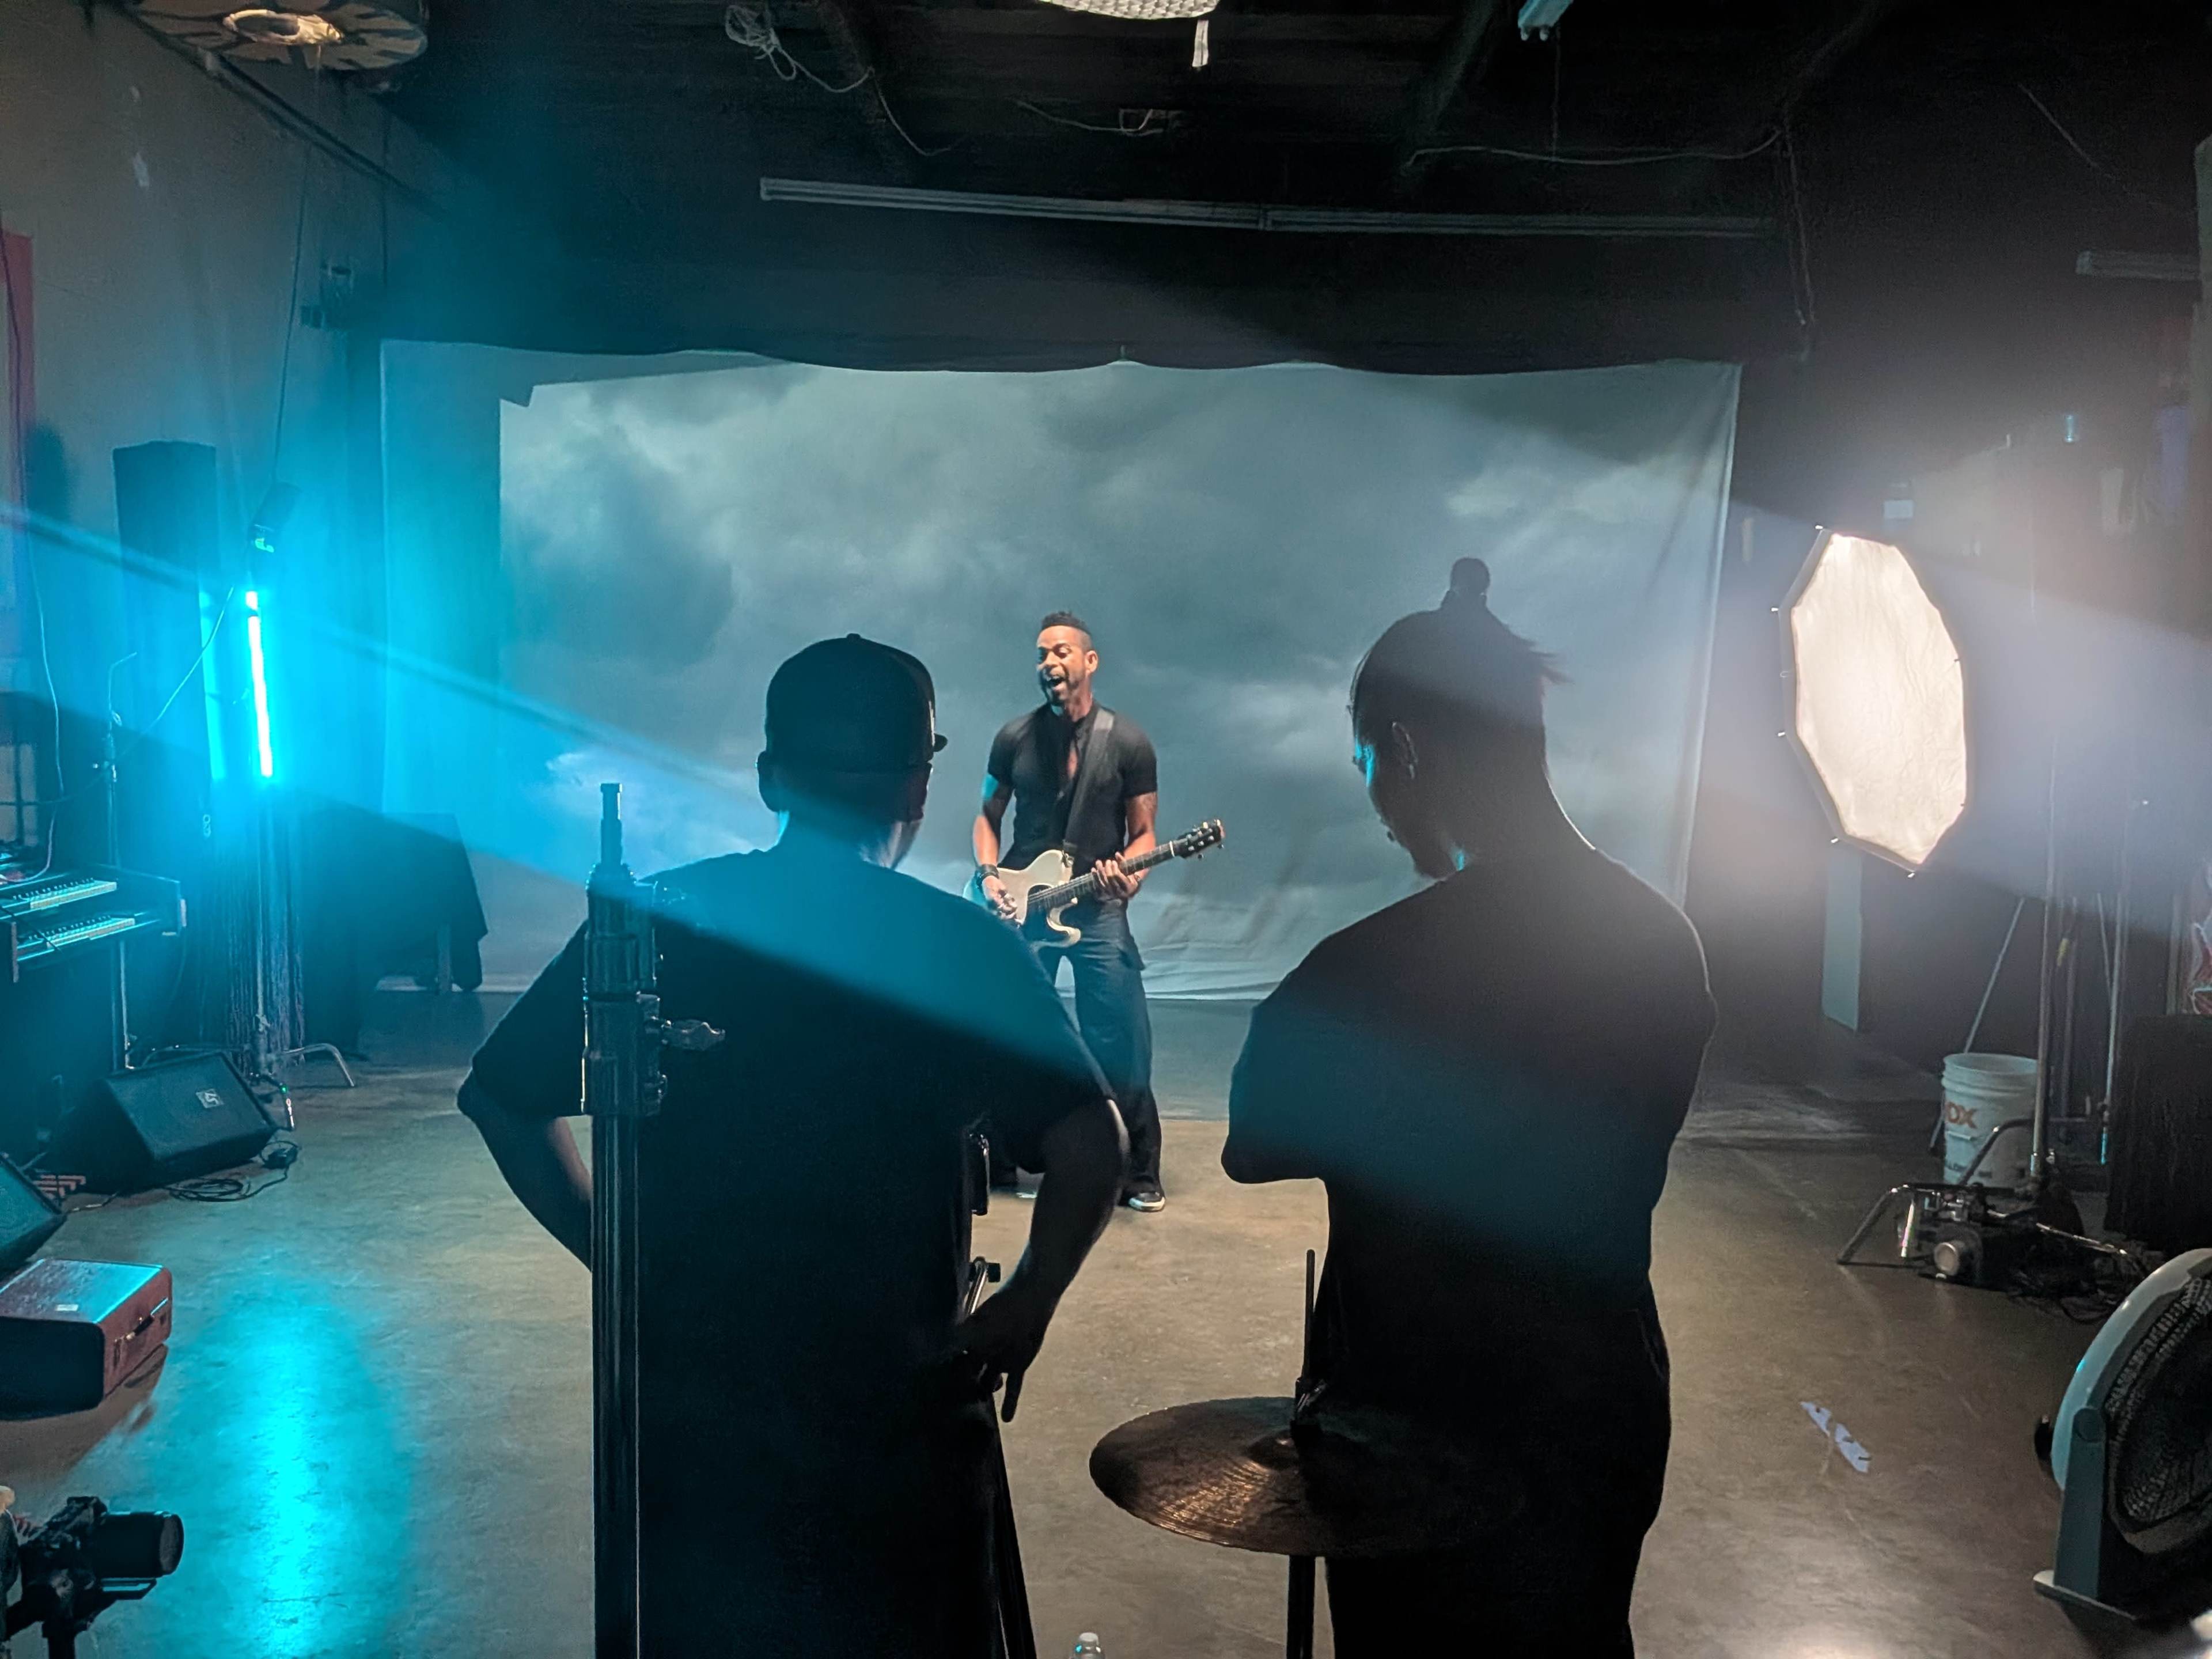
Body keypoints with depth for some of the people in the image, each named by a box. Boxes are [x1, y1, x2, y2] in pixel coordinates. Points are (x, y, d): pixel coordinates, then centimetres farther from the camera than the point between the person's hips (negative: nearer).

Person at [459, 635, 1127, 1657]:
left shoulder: (652, 921, -4)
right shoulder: (967, 951, -13)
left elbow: (499, 1099, 2)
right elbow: (1088, 1148, -21)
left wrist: (616, 1257, 9)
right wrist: (1028, 1305, -6)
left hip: (685, 1407, 3)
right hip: (894, 1412, -2)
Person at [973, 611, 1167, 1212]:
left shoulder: (1128, 743, -2)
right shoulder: (1014, 737, 4)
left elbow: (1143, 832, 2)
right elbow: (988, 816, 13)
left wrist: (1130, 877, -19)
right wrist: (988, 875, -3)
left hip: (1099, 911, -2)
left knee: (1123, 1043, -6)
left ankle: (1141, 1173, 6)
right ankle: (1002, 1161, 23)